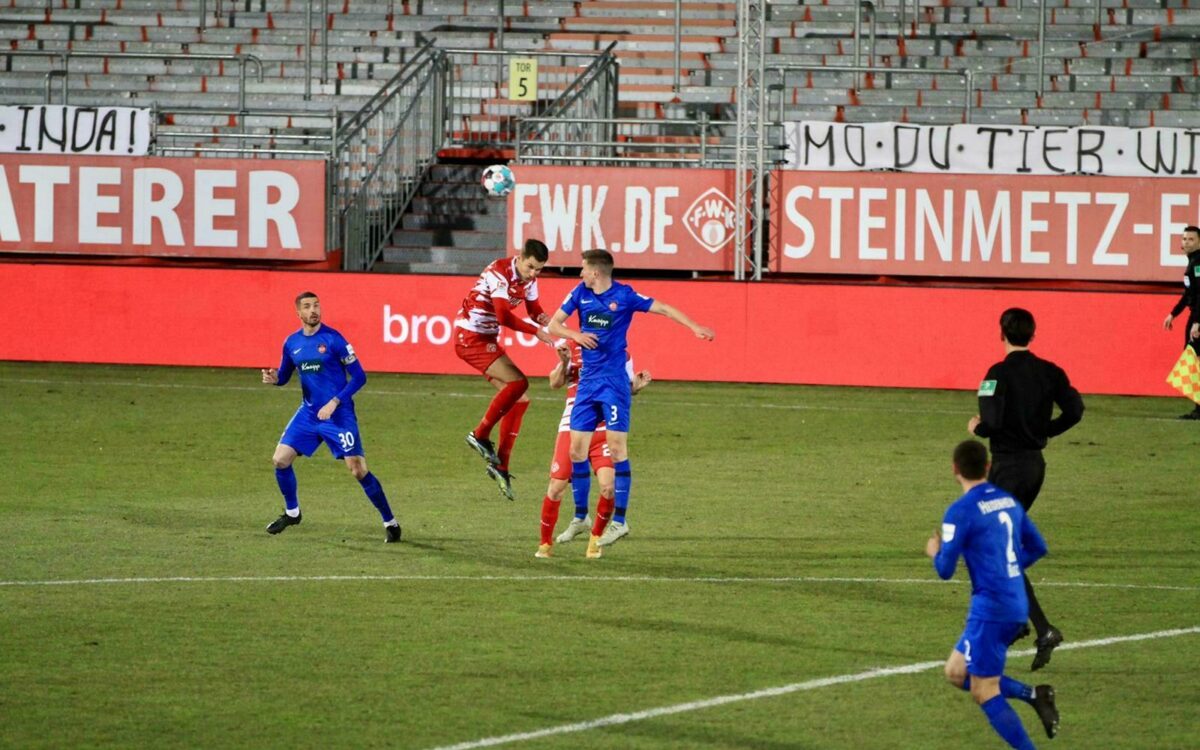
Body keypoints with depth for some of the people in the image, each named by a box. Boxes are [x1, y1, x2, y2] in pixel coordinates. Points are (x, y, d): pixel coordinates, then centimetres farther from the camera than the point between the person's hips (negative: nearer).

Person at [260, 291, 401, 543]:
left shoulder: (333, 339, -13)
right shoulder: (292, 343, 4)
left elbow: (359, 376, -11)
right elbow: (284, 375, 17)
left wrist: (334, 402, -18)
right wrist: (274, 378, -7)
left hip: (339, 415, -5)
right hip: (308, 413, 5)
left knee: (358, 469, -9)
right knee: (280, 459, -1)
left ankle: (390, 523, 2)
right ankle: (291, 512, 22)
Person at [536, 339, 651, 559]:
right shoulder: (572, 347, -1)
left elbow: (627, 388, 14)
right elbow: (555, 383, -7)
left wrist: (637, 386, -9)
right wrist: (564, 362, -25)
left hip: (604, 431, 0)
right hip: (572, 428, 0)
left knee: (608, 486, -17)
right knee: (556, 487, -1)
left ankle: (595, 540, 5)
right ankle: (545, 544, 20)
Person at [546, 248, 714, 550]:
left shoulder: (624, 295, -7)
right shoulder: (581, 293, 6)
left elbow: (663, 308, -4)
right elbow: (553, 324, 9)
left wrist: (695, 327, -16)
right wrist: (575, 335, -11)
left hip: (614, 381, -5)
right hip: (587, 380, 5)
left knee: (617, 448, -8)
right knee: (577, 448, 4)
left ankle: (619, 521, -4)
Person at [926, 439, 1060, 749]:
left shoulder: (960, 512, -14)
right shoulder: (1007, 500, 9)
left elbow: (945, 570, -12)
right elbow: (1037, 547, 17)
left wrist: (935, 552, 10)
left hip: (990, 610, -8)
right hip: (1017, 605, 8)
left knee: (984, 692, -1)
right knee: (957, 673, 18)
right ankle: (1033, 695, 7)